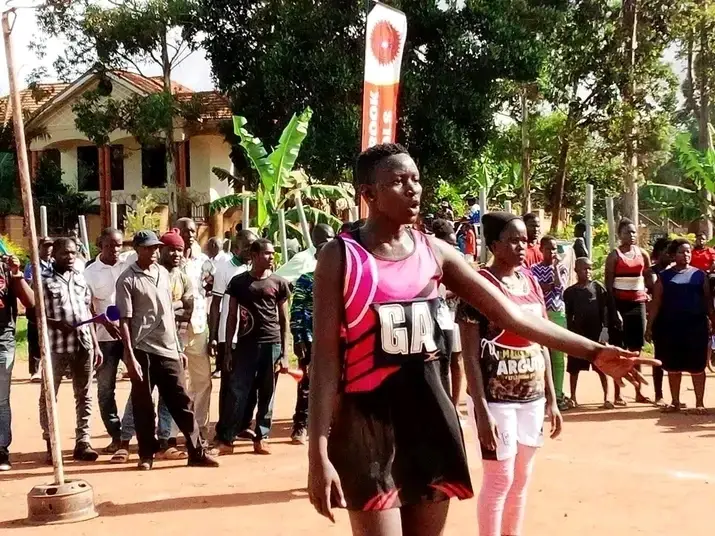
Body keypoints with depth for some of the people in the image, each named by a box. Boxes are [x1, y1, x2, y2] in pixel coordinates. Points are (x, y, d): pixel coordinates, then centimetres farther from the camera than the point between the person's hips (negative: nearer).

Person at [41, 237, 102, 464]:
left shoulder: (80, 278, 12)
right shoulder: (43, 279, -4)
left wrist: (95, 344, 12)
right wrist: (57, 324, -22)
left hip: (83, 344, 5)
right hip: (55, 346, -5)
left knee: (84, 395, 8)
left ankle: (82, 442, 16)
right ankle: (51, 444, 14)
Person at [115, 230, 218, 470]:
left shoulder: (163, 273, 11)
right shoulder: (127, 280, -7)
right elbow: (124, 321, -11)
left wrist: (178, 348, 15)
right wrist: (130, 357, -17)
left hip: (168, 351, 5)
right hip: (143, 351, -5)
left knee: (181, 402, 6)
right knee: (143, 405, 4)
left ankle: (197, 452, 11)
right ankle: (146, 455, 16)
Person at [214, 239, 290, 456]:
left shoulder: (279, 283, 6)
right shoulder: (239, 282, 5)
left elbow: (284, 319, 8)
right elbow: (231, 317, 8)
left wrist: (284, 352, 2)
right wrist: (228, 349, 2)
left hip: (271, 344, 1)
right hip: (245, 343, -1)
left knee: (267, 394, 6)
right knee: (237, 392, -5)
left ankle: (261, 438, 14)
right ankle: (225, 439, -1)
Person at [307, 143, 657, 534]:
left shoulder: (435, 252, 4)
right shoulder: (341, 256, -7)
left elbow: (511, 315, 4)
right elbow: (325, 357, -10)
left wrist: (593, 351, -2)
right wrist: (318, 451, -16)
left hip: (429, 414, 5)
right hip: (368, 419, -4)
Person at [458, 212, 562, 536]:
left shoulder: (530, 281, 8)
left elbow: (543, 343, 12)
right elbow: (471, 355, -13)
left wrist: (551, 399, 10)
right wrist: (481, 409, -18)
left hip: (532, 396, 6)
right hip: (497, 398, -6)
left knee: (522, 477, 14)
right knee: (499, 479, 1)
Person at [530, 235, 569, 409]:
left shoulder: (562, 268, 7)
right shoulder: (535, 268, 4)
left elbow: (561, 287, -10)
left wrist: (555, 267, -9)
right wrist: (552, 284, -12)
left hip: (558, 314, 1)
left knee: (558, 356, 2)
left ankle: (558, 394, 6)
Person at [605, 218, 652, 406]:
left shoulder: (643, 254, 9)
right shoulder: (614, 255, -3)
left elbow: (650, 281, 11)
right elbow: (608, 285, -8)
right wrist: (614, 310, -15)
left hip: (638, 303, 4)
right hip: (619, 303, -4)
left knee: (636, 349, 9)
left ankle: (638, 392, 15)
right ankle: (618, 394, 1)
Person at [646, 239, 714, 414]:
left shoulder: (699, 275, 6)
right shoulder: (664, 276, 4)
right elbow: (656, 303, 3)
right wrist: (649, 326, -2)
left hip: (695, 326, 0)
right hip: (670, 326, 0)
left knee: (697, 366, 3)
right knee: (673, 367, 7)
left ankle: (699, 403, 12)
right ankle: (675, 402, 18)